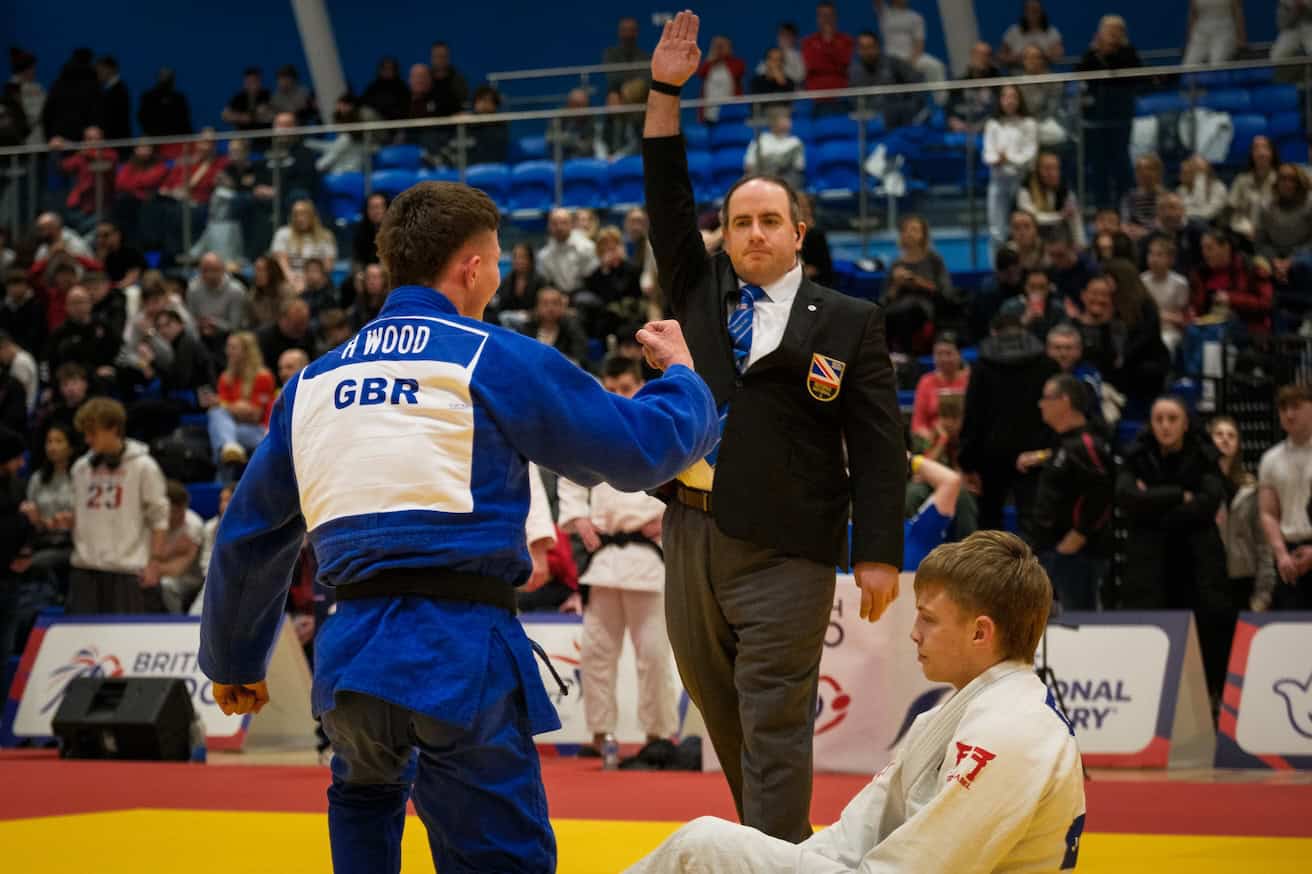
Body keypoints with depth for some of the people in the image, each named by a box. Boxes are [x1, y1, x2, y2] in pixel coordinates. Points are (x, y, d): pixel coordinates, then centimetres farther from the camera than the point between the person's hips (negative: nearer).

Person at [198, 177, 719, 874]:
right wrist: (680, 373, 25)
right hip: (459, 659, -5)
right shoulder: (495, 360, 0)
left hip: (346, 655, 6)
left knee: (365, 795, 32)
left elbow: (248, 535, 22)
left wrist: (233, 660, 34)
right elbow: (641, 447, 3)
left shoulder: (313, 382, 15)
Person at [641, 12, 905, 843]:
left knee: (774, 728, -8)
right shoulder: (701, 293, 13)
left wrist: (879, 553, -9)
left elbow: (878, 445, -2)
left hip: (784, 553, -5)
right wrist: (665, 95, 1)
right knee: (722, 716, 13)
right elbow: (669, 206, 10)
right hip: (692, 534, 5)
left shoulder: (848, 323, 1)